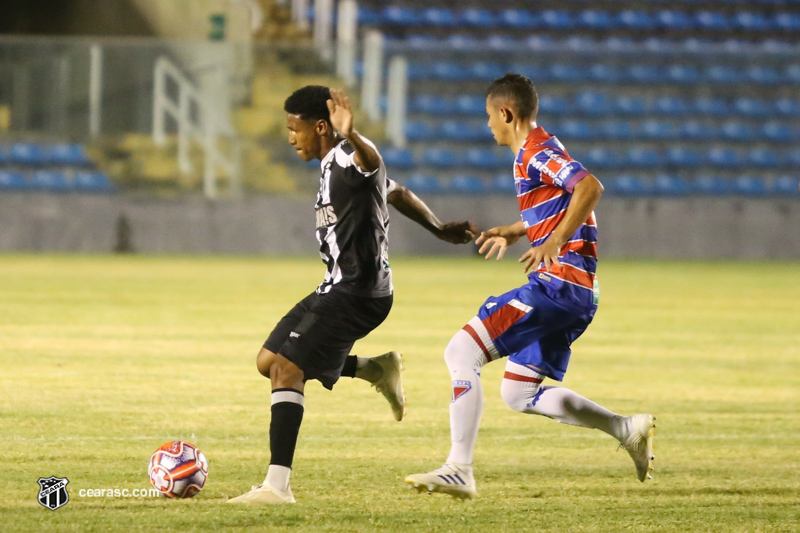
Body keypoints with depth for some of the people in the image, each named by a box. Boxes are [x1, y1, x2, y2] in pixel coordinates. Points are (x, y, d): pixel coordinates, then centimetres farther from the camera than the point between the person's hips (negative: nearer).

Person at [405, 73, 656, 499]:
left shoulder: (538, 150, -10)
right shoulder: (534, 153, 21)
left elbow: (590, 188, -26)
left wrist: (554, 243, -31)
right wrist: (512, 232, 35)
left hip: (557, 284, -11)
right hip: (577, 294, 11)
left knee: (461, 352, -14)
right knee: (518, 393, 17)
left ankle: (459, 470, -19)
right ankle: (628, 429, 15)